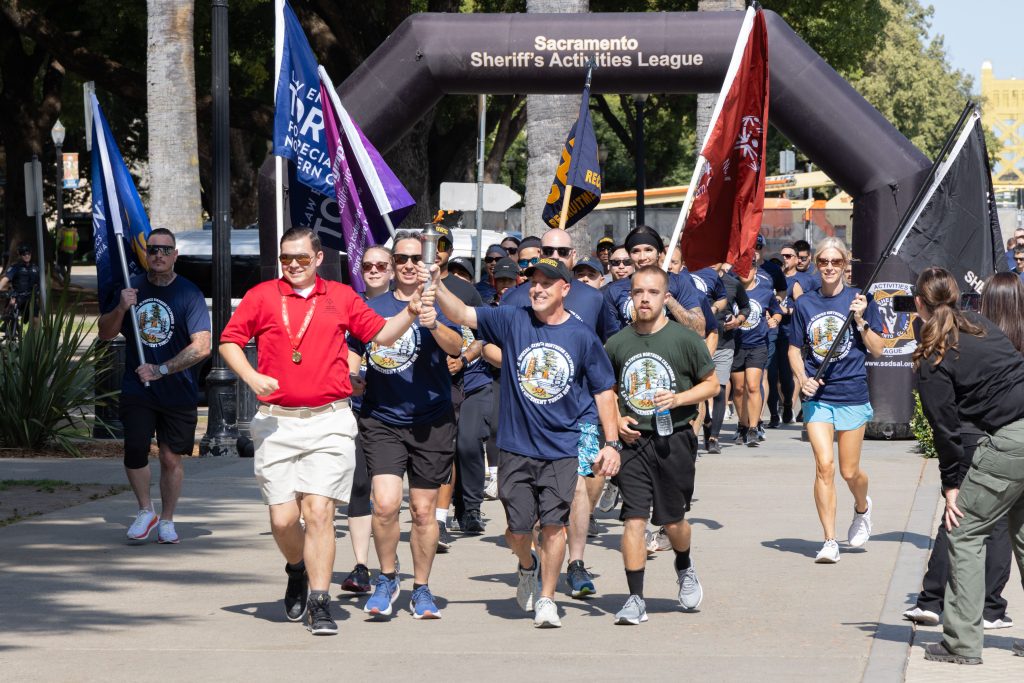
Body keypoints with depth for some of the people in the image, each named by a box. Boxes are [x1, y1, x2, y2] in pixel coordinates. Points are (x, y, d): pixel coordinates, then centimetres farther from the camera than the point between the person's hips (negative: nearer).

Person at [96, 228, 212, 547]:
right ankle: (145, 511, 11)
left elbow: (202, 347, -14)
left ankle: (166, 521, 19)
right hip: (137, 388, 2)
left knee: (171, 458, 4)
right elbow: (105, 333, 12)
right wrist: (120, 308, -9)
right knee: (135, 449, -10)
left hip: (178, 392, -2)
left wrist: (161, 370, -19)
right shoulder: (131, 288, 6)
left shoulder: (189, 294, -6)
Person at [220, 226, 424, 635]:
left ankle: (319, 603, -5)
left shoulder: (341, 298, 11)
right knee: (283, 518, 0)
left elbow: (381, 334, 15)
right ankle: (298, 571, 32)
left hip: (329, 421, -1)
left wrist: (409, 313, -3)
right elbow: (229, 341, 11)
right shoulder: (263, 296, 7)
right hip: (277, 423, 1)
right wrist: (251, 377, -5)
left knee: (318, 512, -11)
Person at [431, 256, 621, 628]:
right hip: (516, 445, 1)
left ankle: (546, 598, 8)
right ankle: (527, 568, 38)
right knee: (518, 526, 5)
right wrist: (437, 287, -24)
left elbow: (604, 390, 5)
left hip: (562, 447, -1)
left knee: (553, 523, -6)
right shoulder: (513, 320, 1)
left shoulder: (582, 336, 0)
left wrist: (611, 442, 1)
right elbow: (462, 314, -6)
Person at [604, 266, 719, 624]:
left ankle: (684, 567, 40)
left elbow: (712, 384, 3)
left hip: (674, 441, -1)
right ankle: (636, 598, -4)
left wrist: (678, 399, -13)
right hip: (633, 441, 1)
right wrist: (616, 419, -2)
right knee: (634, 518, -7)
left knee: (672, 520, 8)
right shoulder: (617, 343, 4)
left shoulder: (685, 339, -3)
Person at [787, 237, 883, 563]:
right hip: (817, 396, 1)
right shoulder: (805, 304, 5)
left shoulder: (859, 300, 0)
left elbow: (877, 350, 2)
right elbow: (795, 348, 14)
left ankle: (862, 508, 41)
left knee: (849, 471, 6)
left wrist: (861, 321, -13)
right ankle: (830, 540, -6)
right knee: (824, 466, -11)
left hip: (852, 394, -1)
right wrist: (802, 377, -3)